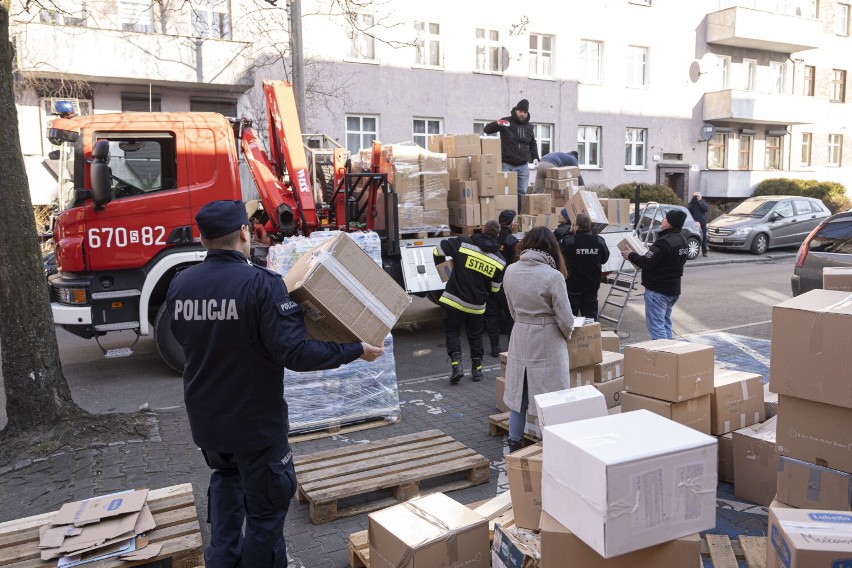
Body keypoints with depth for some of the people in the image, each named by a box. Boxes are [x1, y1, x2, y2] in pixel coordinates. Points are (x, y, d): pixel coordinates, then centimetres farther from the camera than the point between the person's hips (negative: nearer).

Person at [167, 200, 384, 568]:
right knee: (266, 508, 13)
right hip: (256, 421, -6)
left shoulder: (179, 284, -6)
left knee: (226, 476, 34)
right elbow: (296, 353, -27)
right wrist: (357, 350, -17)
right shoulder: (260, 283, -23)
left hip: (204, 420, 6)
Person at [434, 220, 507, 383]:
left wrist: (440, 265, 19)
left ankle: (456, 363, -2)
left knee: (451, 330, 14)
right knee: (475, 334, 21)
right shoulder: (500, 261, 0)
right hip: (477, 305, 2)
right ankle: (477, 369, 25)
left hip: (454, 300, -2)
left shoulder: (463, 243, -9)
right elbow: (495, 288, 5)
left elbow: (439, 249, -1)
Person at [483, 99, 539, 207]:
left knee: (522, 193, 4)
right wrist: (496, 124, -26)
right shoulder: (506, 122, -3)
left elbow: (533, 144, 24)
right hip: (507, 165, -4)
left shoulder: (529, 127, 12)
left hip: (523, 166, 4)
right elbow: (486, 130, -6)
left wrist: (535, 157, 7)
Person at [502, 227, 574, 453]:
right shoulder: (553, 276, -19)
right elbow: (565, 318, -12)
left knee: (518, 392, 16)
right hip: (547, 343, -5)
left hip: (520, 339, 5)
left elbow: (512, 309, 7)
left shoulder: (510, 271, -4)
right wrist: (567, 336, 7)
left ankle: (515, 444, 26)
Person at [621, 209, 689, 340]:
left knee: (655, 324, -6)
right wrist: (651, 250, 21)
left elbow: (646, 262, -24)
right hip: (673, 289, 10)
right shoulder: (682, 240, 10)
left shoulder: (664, 242, -23)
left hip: (658, 290, -10)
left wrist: (630, 255, -8)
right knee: (665, 322, 21)